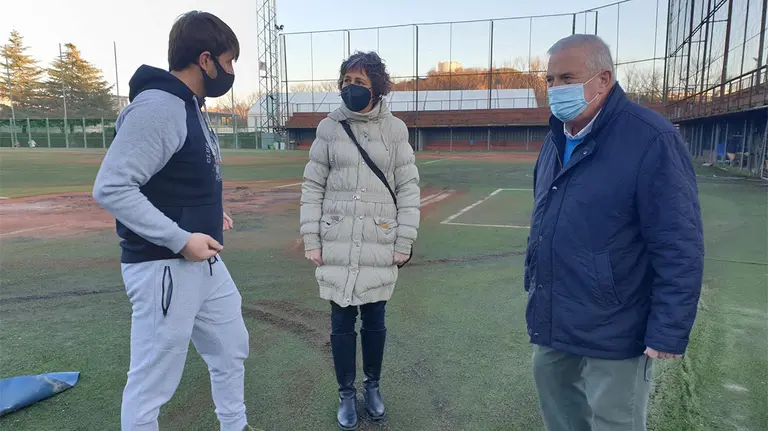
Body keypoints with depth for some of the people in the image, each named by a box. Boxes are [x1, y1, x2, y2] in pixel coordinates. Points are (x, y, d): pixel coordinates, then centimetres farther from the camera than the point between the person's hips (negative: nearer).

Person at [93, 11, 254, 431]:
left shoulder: (190, 106, 11)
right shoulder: (157, 106, -19)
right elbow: (111, 187, -24)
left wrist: (209, 212, 7)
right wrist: (180, 239, -23)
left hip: (204, 263, 10)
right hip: (164, 268, -10)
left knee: (231, 351, 22)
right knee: (152, 382, 5)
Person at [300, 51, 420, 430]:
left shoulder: (395, 129, 1)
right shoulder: (329, 128, 2)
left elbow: (408, 188, 2)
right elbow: (312, 186, 3)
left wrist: (405, 241, -3)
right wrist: (311, 239, -2)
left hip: (379, 244, 0)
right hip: (336, 244, 0)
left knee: (375, 319, 11)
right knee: (341, 321, 9)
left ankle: (373, 387, 34)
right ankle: (346, 394, 28)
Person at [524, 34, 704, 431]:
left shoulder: (651, 140, -19)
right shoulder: (556, 140, 7)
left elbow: (679, 248, -19)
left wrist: (669, 333, -18)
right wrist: (533, 281, 18)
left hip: (612, 332, -7)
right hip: (553, 322, 7)